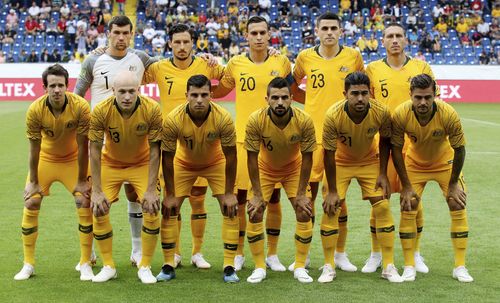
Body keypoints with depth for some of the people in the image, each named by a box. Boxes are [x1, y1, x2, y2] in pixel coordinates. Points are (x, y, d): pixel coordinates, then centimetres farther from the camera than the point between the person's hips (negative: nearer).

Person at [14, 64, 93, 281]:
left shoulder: (80, 107, -27)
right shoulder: (35, 110, -25)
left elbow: (82, 146, -19)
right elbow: (34, 148, -15)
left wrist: (81, 180, -14)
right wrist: (33, 181, -9)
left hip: (72, 159, -1)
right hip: (45, 158, 1)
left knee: (85, 202, -12)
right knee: (31, 203, -7)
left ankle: (85, 264, 1)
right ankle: (28, 265, 7)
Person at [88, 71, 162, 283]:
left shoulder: (152, 109, -27)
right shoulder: (101, 111, -27)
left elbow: (154, 150, -18)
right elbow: (94, 150, -18)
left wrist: (151, 190, -19)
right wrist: (96, 191, -19)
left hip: (142, 164, 0)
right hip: (110, 163, 0)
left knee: (152, 209, -13)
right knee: (98, 209, -10)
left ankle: (145, 267, 4)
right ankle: (108, 267, 8)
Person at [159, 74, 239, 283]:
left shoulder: (223, 118, -31)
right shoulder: (173, 119, -32)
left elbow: (230, 156, -20)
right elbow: (167, 158, -20)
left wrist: (229, 193, -17)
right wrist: (170, 195, -16)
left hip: (216, 163, 0)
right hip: (184, 163, 0)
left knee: (231, 209, -11)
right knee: (169, 210, -8)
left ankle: (229, 267, -3)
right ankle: (168, 266, 4)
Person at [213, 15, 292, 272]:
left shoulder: (282, 63, 2)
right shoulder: (235, 64, 3)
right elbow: (218, 91, 17)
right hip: (243, 139, 0)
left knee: (273, 199, 6)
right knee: (239, 198, 3)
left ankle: (272, 254, 19)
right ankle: (238, 254, 17)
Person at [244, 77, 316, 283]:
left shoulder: (304, 121, -30)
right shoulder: (256, 120, -31)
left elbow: (307, 157, -18)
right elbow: (252, 158, -21)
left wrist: (302, 193, -15)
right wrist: (257, 194, -19)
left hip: (294, 168, 0)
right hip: (265, 168, 0)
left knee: (304, 212, -8)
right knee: (255, 213, -10)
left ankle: (300, 267, 6)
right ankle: (259, 268, 4)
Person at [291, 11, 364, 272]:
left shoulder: (353, 57, 2)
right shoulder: (305, 58, 3)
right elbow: (292, 89, 17)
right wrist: (316, 101, 6)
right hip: (313, 133, 0)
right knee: (308, 193, 3)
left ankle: (340, 254, 18)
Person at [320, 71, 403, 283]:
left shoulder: (381, 112, -27)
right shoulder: (333, 115, -32)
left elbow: (385, 140, -6)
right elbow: (329, 154, -21)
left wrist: (383, 174, -9)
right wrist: (332, 191, -17)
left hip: (370, 161, 1)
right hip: (340, 162, -1)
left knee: (383, 206, -7)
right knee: (330, 208, -10)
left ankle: (389, 267, 3)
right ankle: (328, 267, 4)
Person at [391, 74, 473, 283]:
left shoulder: (449, 114, -33)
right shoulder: (400, 114, -30)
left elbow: (459, 149, -19)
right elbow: (396, 149, -17)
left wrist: (453, 184, -13)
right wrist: (406, 186, -16)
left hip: (445, 162, 0)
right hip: (414, 163, 1)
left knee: (458, 206, -8)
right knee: (407, 208, -9)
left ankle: (460, 267, 3)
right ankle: (409, 266, 3)